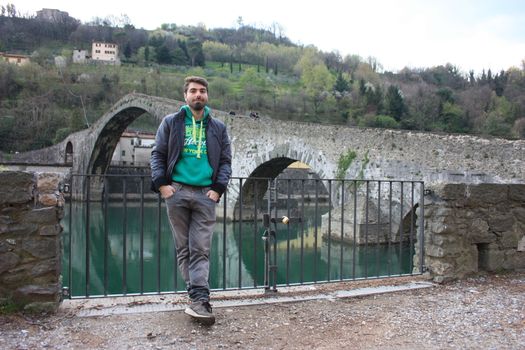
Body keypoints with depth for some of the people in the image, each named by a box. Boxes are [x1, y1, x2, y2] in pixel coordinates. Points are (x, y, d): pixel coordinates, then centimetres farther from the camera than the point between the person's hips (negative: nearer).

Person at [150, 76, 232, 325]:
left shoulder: (218, 128, 12)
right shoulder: (171, 123, 10)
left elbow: (225, 161, 10)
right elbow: (157, 154, 7)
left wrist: (218, 188, -3)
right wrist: (161, 183, -6)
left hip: (205, 193, 0)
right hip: (176, 191, 1)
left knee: (201, 249, -6)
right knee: (183, 248, 4)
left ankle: (199, 300, -8)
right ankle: (198, 294, 14)